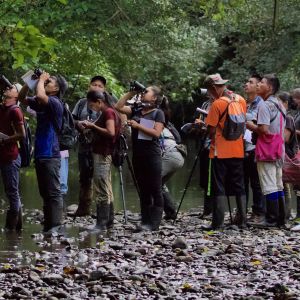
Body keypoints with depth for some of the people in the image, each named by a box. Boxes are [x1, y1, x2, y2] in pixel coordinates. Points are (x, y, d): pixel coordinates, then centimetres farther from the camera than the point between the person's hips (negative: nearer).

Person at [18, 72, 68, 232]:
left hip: (50, 155, -9)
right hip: (39, 153, 9)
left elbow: (40, 95, -30)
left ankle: (56, 227, -10)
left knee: (53, 192, -9)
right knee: (45, 193, 13)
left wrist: (41, 80, -12)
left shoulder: (55, 103, -11)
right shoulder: (40, 103, 13)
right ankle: (47, 227, 19)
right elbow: (21, 98, 22)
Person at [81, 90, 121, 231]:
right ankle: (108, 221, 19)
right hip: (104, 155, 11)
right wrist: (91, 126, 7)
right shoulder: (106, 113, 16)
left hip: (102, 155, -11)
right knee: (107, 191, 14)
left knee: (102, 191, -10)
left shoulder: (109, 112, -12)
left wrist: (93, 126, -15)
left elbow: (110, 132, -22)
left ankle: (102, 224, -10)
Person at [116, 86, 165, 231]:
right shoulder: (136, 112, 15)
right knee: (143, 190, 8)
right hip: (138, 155, 6)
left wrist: (138, 126, -16)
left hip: (152, 155, -6)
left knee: (155, 190, -5)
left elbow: (156, 133, -12)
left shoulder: (158, 113, -2)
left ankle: (153, 223, -7)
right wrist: (131, 93, 8)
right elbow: (118, 107, 10)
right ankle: (145, 220, 10)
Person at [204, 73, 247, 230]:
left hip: (220, 152, -6)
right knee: (238, 186, 11)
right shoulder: (241, 100, 4)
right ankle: (242, 220, 9)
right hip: (238, 151, 6)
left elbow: (211, 130, -12)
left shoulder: (217, 104, -15)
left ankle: (218, 222, -7)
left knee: (219, 187, -2)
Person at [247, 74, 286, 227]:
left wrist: (250, 126, -3)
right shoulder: (280, 105, 15)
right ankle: (280, 218, 13)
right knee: (278, 185, 11)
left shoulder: (265, 105, -14)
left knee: (269, 186, -7)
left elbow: (263, 129, -21)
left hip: (266, 152, -9)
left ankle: (271, 219, -7)